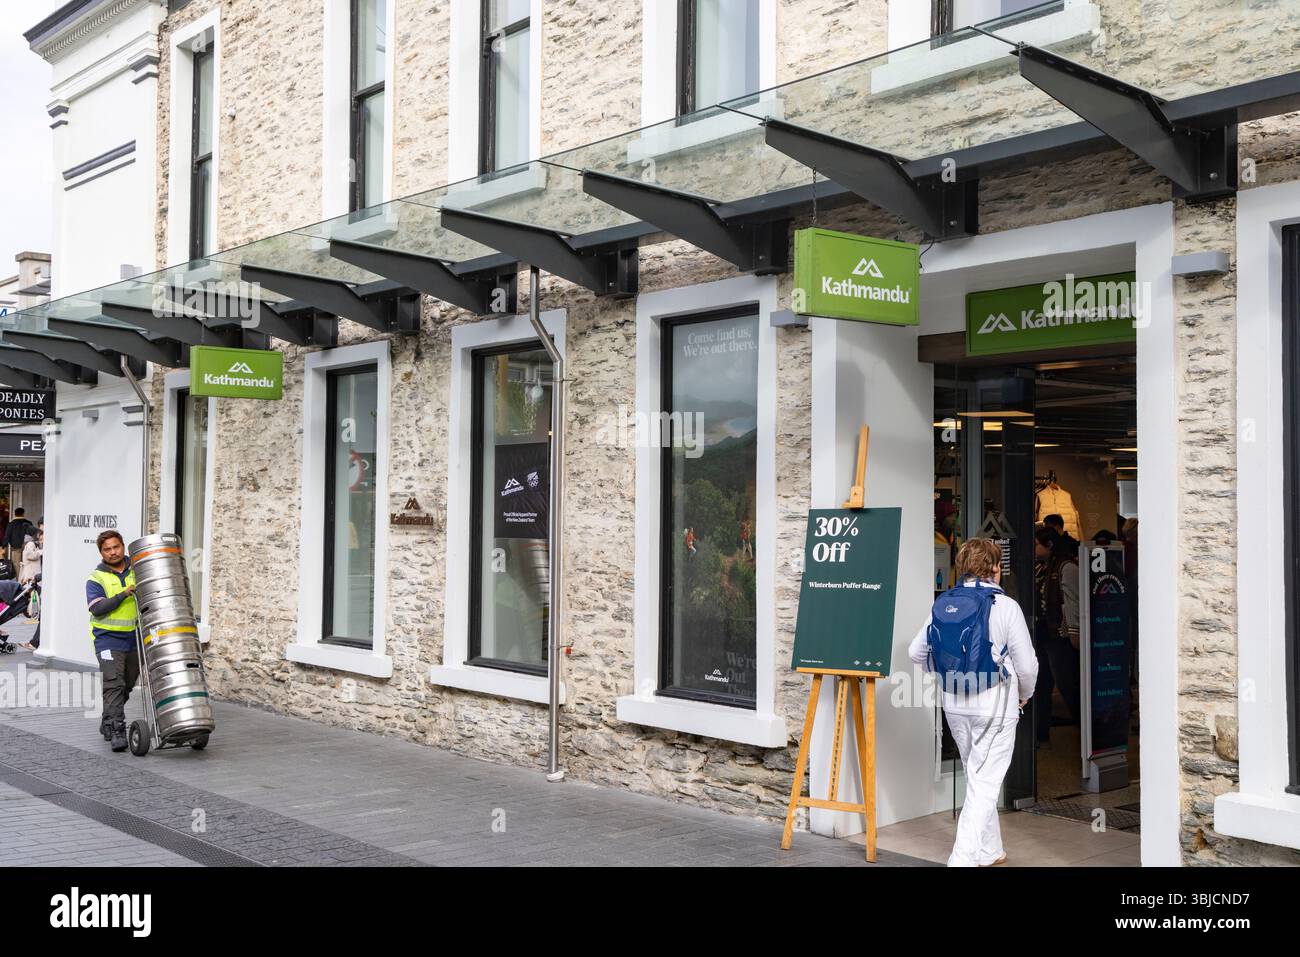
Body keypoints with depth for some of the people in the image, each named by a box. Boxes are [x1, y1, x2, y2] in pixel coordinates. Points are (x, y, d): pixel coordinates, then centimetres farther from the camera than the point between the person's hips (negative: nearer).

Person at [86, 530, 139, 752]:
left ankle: (107, 724, 31)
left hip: (135, 639, 4)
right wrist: (124, 594, -24)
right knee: (114, 684, -16)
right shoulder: (96, 579, -2)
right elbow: (97, 608, -15)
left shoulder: (137, 571, 8)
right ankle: (117, 732, -17)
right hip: (108, 639, -4)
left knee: (126, 686, 13)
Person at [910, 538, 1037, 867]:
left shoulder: (944, 604, 0)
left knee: (978, 780, 21)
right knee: (984, 785, 1)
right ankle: (963, 858, -6)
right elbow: (1027, 665, -8)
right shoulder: (1006, 606, -12)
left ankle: (988, 851, 33)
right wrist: (1024, 695, 12)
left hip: (954, 704, 5)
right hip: (995, 705, -5)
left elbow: (916, 651, 5)